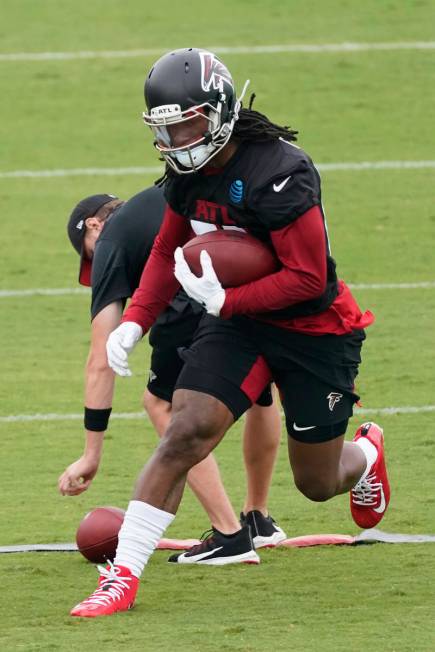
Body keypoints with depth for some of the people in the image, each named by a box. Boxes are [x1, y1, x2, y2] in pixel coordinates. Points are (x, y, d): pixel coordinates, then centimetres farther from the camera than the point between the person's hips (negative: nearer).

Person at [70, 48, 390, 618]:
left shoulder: (280, 174, -28)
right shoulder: (187, 171, -4)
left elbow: (307, 278, -26)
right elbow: (169, 250, 11)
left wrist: (224, 300, -29)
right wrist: (135, 321, -3)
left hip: (316, 330, -5)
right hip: (239, 321, 5)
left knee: (317, 484, 10)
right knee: (183, 436, -15)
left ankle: (366, 454, 48)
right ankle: (123, 576, -14)